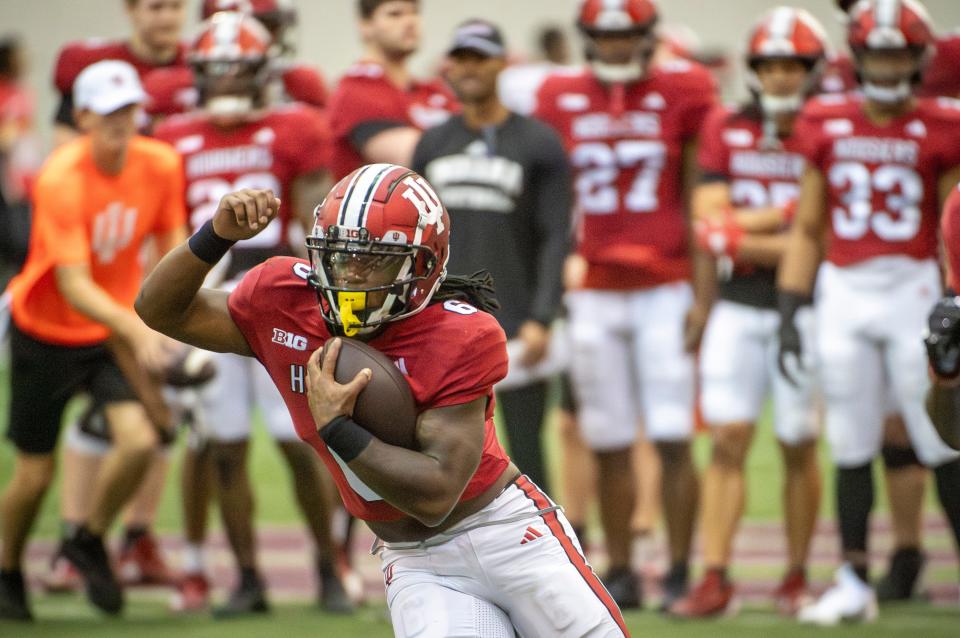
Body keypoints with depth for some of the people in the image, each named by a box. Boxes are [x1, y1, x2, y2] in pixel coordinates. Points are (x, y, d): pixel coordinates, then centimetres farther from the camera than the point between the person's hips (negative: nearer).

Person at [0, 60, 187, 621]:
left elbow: (173, 245, 3)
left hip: (115, 330, 3)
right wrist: (136, 328, -45)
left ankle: (90, 542, 10)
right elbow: (73, 284, -31)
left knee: (140, 442, -19)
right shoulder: (61, 181, -26)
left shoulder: (161, 164, -11)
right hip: (46, 329, -3)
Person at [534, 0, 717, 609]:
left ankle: (680, 571, 0)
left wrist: (703, 295, -5)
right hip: (593, 294, 2)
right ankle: (620, 573, 11)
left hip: (664, 289, -2)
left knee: (673, 439, -6)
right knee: (610, 444, 4)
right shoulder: (562, 101, 6)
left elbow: (699, 207, 0)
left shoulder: (682, 96, 0)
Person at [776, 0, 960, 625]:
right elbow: (808, 229, 14)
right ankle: (854, 582, 13)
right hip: (844, 293, 3)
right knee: (852, 446, 6)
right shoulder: (826, 124, 8)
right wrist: (789, 310, 9)